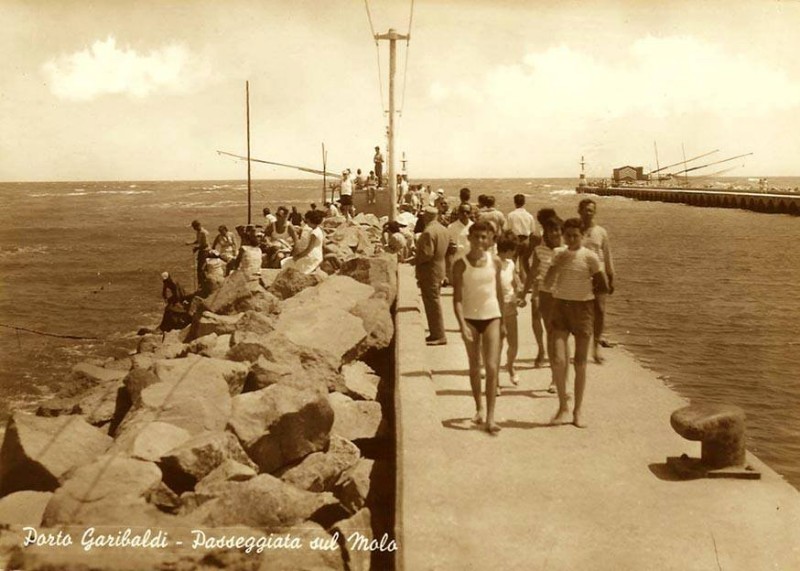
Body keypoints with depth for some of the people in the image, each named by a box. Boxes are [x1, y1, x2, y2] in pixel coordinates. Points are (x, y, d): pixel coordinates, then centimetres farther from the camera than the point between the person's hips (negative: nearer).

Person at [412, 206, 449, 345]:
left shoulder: (428, 232, -21)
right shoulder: (443, 229, 10)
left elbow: (427, 254, -26)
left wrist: (413, 261, -13)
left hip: (429, 272, -10)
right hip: (439, 269, 10)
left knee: (432, 304, -4)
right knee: (434, 303, 17)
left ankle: (439, 335, 0)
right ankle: (436, 333, 23)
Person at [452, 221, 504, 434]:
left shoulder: (494, 262, 0)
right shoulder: (461, 264, -7)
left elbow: (499, 292, 10)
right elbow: (457, 298, -8)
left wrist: (503, 321, 12)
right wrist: (462, 325, -17)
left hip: (491, 317, 1)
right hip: (470, 318, 0)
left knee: (492, 368, -7)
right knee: (474, 367, 12)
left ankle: (490, 417, -5)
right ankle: (479, 408, 30)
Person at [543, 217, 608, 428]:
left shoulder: (589, 257, -5)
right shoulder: (559, 254, 6)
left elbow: (603, 285, 0)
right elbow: (547, 283, 3)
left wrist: (585, 289, 8)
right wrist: (557, 264, -9)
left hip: (583, 307, -2)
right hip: (560, 306, 2)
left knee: (580, 363, 4)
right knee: (557, 360, -10)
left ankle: (578, 410, 17)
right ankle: (562, 407, 6)